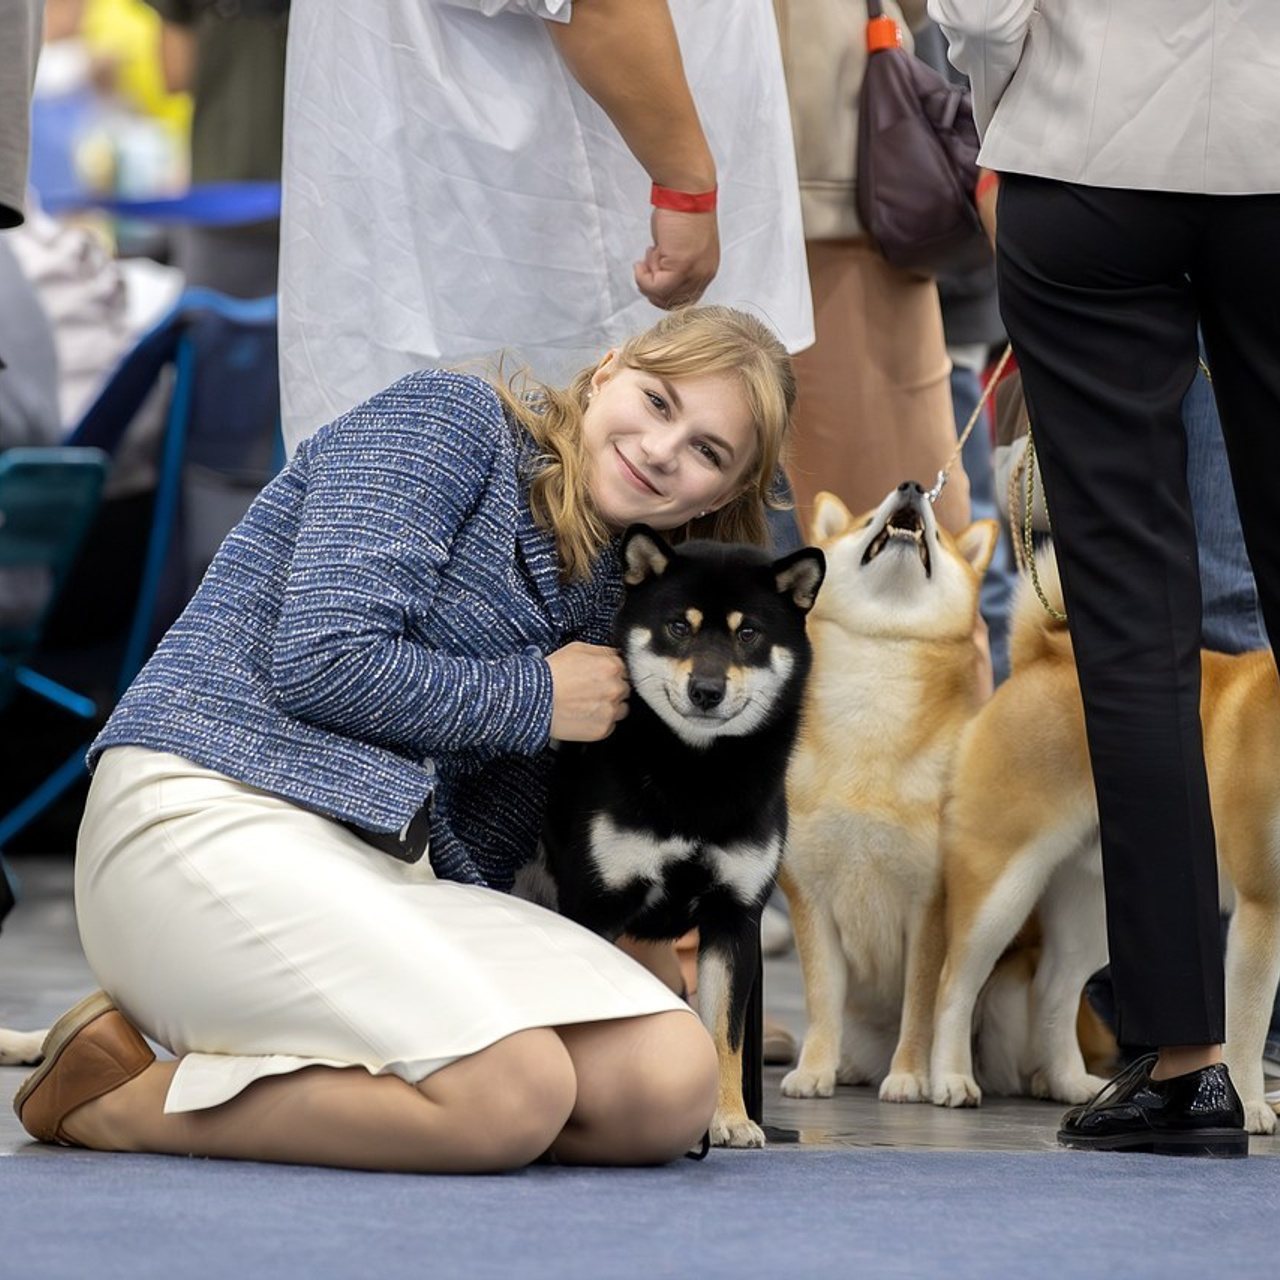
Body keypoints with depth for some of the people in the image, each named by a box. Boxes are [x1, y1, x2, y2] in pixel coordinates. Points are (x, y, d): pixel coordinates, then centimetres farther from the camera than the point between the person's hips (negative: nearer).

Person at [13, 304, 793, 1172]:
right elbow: (323, 660, -14)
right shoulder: (447, 419, -1)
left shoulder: (599, 599, 20)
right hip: (211, 817, -8)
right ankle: (122, 1099, -11)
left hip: (393, 873, 8)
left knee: (674, 1085, -13)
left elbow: (483, 838, 17)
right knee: (515, 1094, -29)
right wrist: (532, 699, -2)